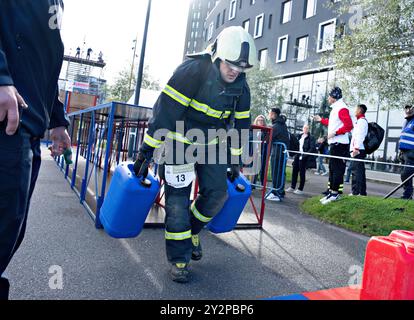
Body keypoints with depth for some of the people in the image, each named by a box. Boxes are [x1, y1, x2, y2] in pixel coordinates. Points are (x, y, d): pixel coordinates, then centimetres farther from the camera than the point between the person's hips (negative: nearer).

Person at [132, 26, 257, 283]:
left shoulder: (241, 86, -4)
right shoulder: (192, 71, -22)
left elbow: (241, 124, 6)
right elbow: (165, 112, -23)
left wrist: (236, 161, 10)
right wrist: (146, 152, -23)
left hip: (211, 144, 6)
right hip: (180, 141, -5)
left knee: (218, 192, -2)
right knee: (178, 198, -6)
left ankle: (192, 229, 26)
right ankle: (179, 258, 7)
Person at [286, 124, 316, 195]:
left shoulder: (311, 138, -6)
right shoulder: (299, 136, 12)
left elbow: (312, 148, -13)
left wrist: (304, 155, -19)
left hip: (304, 158, -6)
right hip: (298, 155, 6)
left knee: (302, 173, 0)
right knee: (294, 171, 7)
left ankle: (300, 189, 9)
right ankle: (292, 187, 17)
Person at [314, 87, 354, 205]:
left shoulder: (341, 108, -12)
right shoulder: (335, 108, 19)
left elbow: (349, 125, -20)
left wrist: (335, 133, -22)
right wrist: (321, 120, 32)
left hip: (339, 144, -11)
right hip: (334, 143, 11)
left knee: (337, 169, -7)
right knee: (332, 169, 13)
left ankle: (335, 193, -4)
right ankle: (332, 192, 21)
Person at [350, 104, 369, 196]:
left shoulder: (361, 120, -7)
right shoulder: (362, 120, 25)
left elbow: (360, 136, -19)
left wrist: (356, 148, -25)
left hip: (358, 151, -11)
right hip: (359, 150, 11)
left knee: (356, 171, -13)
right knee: (360, 171, 13)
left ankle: (356, 192, -14)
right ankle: (362, 192, 18)